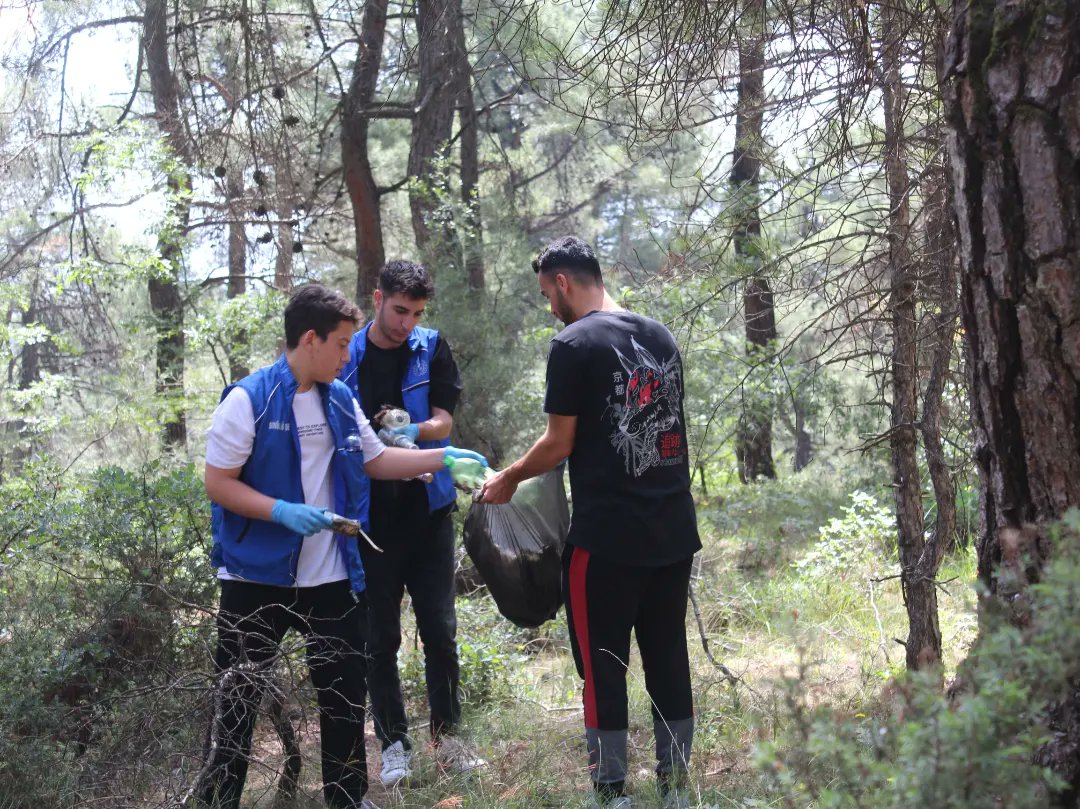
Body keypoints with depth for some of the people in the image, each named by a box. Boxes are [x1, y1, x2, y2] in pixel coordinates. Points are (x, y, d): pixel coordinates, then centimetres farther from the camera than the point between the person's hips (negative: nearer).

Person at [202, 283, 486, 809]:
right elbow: (217, 483, -13)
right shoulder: (248, 400, -13)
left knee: (344, 694, 14)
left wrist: (443, 458, 6)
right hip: (258, 576, -5)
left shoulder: (342, 401, 5)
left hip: (331, 577, 6)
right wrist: (284, 512, -24)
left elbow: (375, 460, 15)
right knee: (237, 697, 5)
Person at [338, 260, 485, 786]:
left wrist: (410, 431, -25)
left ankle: (446, 736, 20)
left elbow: (443, 422, -4)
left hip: (428, 510, 1)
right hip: (369, 516, -1)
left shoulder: (431, 349, 1)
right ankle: (393, 743, 19)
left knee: (440, 632, 5)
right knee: (380, 639, 6)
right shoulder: (345, 358, -2)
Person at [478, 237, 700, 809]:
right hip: (674, 531, 7)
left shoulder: (574, 344, -10)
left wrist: (508, 480, 8)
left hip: (607, 537, -7)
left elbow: (560, 444, -9)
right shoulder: (660, 337, 12)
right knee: (669, 661, 13)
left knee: (603, 670, 4)